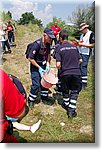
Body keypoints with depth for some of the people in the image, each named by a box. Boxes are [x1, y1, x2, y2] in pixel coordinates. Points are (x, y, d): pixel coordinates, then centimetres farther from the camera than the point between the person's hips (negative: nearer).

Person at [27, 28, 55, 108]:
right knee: (36, 84, -9)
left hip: (43, 65, 7)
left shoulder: (48, 44, -7)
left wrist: (48, 64, -1)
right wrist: (39, 68, -20)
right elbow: (30, 58, -24)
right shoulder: (37, 44, -28)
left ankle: (44, 96, 36)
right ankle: (31, 100, 11)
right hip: (35, 66, -7)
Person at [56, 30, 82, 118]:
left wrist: (59, 69, 9)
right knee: (74, 92, 12)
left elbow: (58, 65, -11)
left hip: (65, 73, -2)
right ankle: (72, 111, 8)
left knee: (65, 91, 20)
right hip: (76, 72, 2)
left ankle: (66, 105, 38)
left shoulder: (59, 49, -4)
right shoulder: (75, 47, 7)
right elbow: (80, 60, 11)